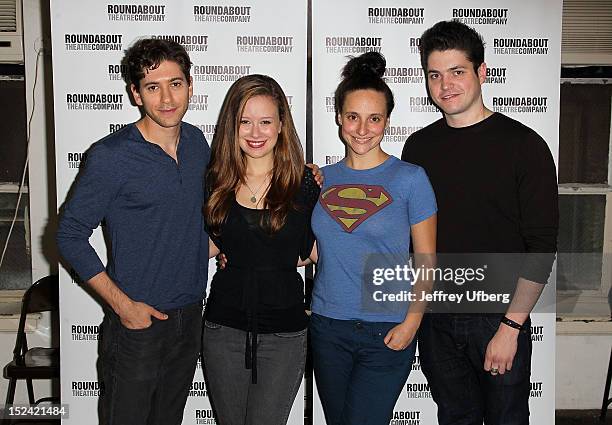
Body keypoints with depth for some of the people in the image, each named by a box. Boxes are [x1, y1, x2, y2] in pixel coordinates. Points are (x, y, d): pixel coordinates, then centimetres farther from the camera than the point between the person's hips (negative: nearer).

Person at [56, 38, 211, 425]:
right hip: (137, 321, -5)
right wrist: (122, 303, -15)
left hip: (190, 316, 5)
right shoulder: (111, 156, -16)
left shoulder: (197, 141, 1)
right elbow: (70, 236, -12)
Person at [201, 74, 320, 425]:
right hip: (224, 329, 2)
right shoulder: (218, 179, 0)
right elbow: (212, 246, 11)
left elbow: (310, 253, 1)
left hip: (285, 333, -2)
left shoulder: (304, 182, -5)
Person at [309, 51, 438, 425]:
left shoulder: (410, 178, -5)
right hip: (326, 327, 4)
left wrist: (411, 323, -12)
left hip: (386, 333, -4)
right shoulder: (322, 179, 6)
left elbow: (427, 262, -3)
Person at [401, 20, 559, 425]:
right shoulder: (419, 146, 5)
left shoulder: (524, 145, -8)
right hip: (435, 319, 4)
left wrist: (510, 326, -14)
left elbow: (542, 247, -10)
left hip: (499, 319, -3)